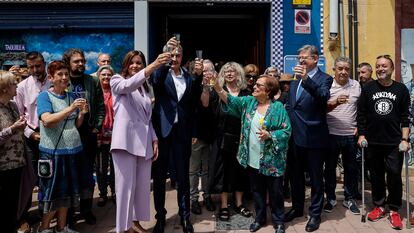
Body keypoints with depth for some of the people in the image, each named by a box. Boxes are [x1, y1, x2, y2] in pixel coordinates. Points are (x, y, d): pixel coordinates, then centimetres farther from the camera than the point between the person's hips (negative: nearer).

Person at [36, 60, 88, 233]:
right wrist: (70, 109, -30)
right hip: (53, 150, -6)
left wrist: (82, 113, -6)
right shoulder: (44, 96, -6)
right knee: (53, 191, 4)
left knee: (67, 190, 13)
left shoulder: (71, 96, 10)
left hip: (71, 149, 6)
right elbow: (47, 121, -22)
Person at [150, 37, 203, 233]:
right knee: (159, 175, 8)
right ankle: (160, 217, 23)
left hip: (182, 132, 2)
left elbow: (195, 102, -1)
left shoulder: (188, 77, 9)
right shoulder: (161, 73, 0)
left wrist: (198, 76, -13)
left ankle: (185, 216, 23)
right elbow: (155, 80, -23)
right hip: (162, 130, -2)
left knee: (183, 175, 9)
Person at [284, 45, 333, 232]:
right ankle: (297, 208, 35)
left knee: (316, 178, 7)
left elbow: (323, 97, -27)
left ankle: (315, 214, 22)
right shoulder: (295, 81, 13)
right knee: (295, 175, 18)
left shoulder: (324, 79, -7)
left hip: (313, 137, -6)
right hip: (295, 136, 7)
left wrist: (306, 78, -38)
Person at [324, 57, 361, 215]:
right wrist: (335, 102, -27)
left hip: (351, 135, 2)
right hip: (331, 135, -2)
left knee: (351, 168, 11)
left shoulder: (356, 85, 5)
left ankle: (350, 199, 26)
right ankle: (330, 198, 24)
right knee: (330, 167, 9)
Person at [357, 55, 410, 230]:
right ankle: (379, 206, 25)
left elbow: (405, 117, 2)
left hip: (394, 143, -1)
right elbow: (361, 114, 4)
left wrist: (405, 139, -4)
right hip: (372, 142, 1)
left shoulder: (401, 89, 2)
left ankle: (394, 210, 17)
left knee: (394, 176, 2)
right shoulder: (368, 88, 2)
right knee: (376, 176, 11)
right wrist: (361, 135, -1)